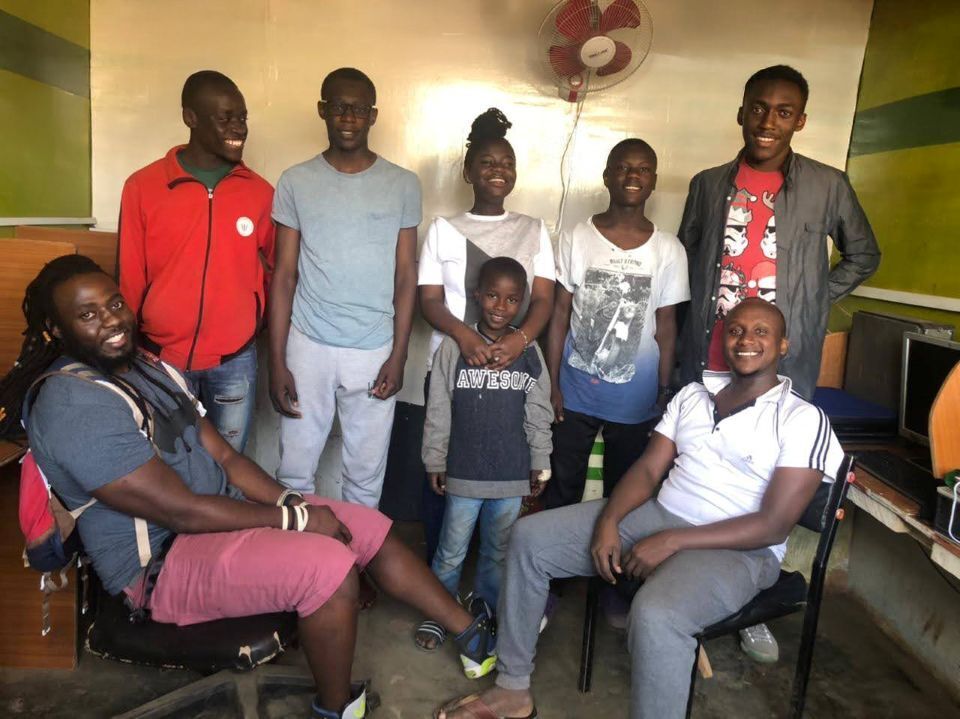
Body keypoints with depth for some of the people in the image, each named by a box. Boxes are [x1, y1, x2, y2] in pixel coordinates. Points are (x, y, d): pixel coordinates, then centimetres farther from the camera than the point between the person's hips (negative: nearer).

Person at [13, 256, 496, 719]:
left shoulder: (147, 367, 8)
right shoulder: (73, 407, -21)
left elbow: (224, 456, 7)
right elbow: (182, 511, -24)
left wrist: (290, 501, -8)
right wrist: (293, 517, -18)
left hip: (218, 515, 9)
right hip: (162, 563, -9)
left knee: (372, 529, 1)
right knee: (327, 566, -28)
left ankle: (471, 636, 16)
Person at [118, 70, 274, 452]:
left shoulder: (259, 191, -1)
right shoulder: (142, 187, -5)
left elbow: (275, 268, 10)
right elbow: (129, 281, 2)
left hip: (235, 361, 1)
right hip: (161, 358, 0)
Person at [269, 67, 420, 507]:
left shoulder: (403, 185, 1)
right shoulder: (295, 182, 1)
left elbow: (406, 277, 2)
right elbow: (284, 276, 2)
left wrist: (398, 356, -4)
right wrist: (277, 361, -3)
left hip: (374, 351, 0)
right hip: (308, 346, 0)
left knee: (366, 476, 10)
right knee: (295, 471, 9)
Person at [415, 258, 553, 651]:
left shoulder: (529, 352, 0)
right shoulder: (454, 346, -6)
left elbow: (538, 414, 5)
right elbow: (438, 409, -2)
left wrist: (540, 464, 7)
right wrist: (435, 460, 0)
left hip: (512, 473, 2)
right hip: (463, 471, -2)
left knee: (499, 549, 17)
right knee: (452, 550, 9)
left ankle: (487, 607, 37)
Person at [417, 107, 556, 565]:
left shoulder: (534, 230, 12)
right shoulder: (443, 228, 10)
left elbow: (543, 299, 3)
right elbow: (429, 299, 1)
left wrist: (520, 339, -19)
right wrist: (464, 335, -20)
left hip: (515, 368, 1)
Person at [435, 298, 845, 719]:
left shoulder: (803, 420, -7)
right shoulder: (692, 395, 11)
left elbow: (773, 526, -15)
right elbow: (647, 469, 7)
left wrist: (671, 542, -20)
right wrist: (609, 520, -12)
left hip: (735, 549, -6)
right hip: (656, 516, 6)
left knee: (655, 616, -38)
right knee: (529, 537, -5)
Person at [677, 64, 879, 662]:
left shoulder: (827, 186, 2)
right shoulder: (709, 184, 8)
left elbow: (863, 256, 15)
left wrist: (813, 305, 3)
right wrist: (691, 327, 6)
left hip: (783, 367, -1)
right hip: (709, 361, 2)